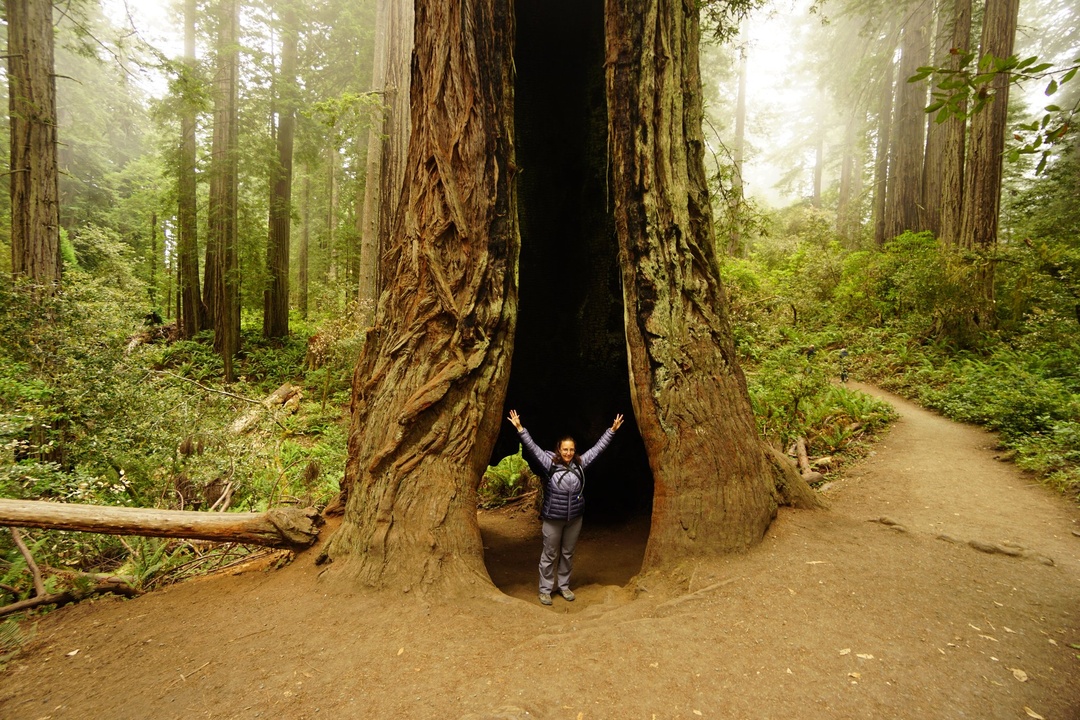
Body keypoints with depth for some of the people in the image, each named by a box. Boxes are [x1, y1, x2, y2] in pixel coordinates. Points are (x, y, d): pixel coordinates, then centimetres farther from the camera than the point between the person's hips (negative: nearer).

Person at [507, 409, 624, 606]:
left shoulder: (580, 464, 0)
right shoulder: (550, 464, -9)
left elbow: (598, 448, 6)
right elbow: (532, 448, -14)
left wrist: (612, 430, 8)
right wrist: (520, 428, -23)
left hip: (574, 519, 4)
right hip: (553, 519, -3)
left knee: (568, 554, 16)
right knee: (549, 555, 7)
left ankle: (563, 585, 33)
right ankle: (545, 589, 21)